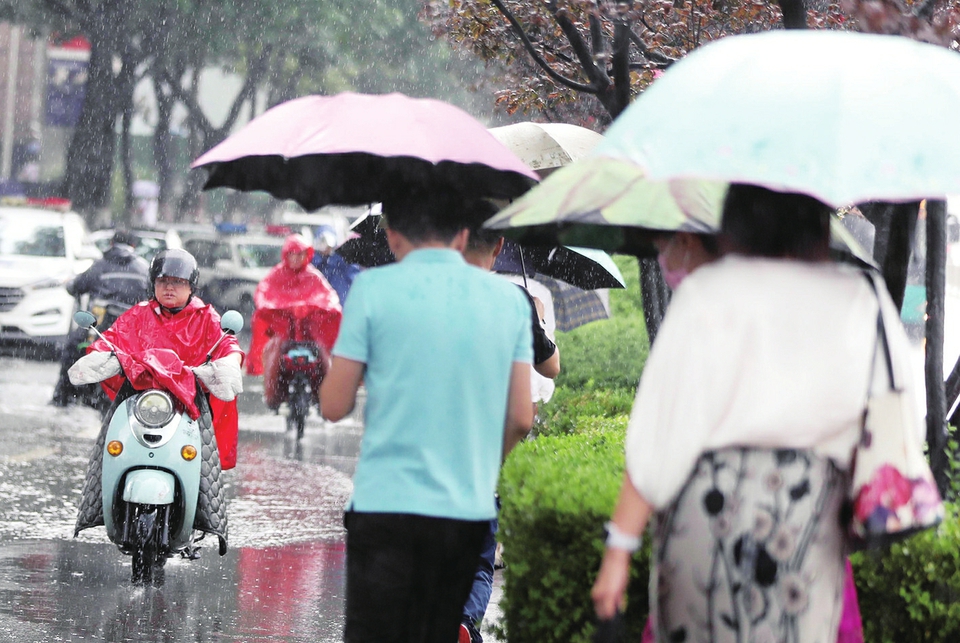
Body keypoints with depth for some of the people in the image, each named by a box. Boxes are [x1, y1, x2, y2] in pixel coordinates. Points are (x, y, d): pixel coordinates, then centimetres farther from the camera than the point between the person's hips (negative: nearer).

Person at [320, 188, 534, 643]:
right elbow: (521, 418, 7)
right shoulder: (509, 299, 9)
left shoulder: (373, 289, -3)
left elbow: (334, 406, -2)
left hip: (386, 503, -4)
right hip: (470, 509, 4)